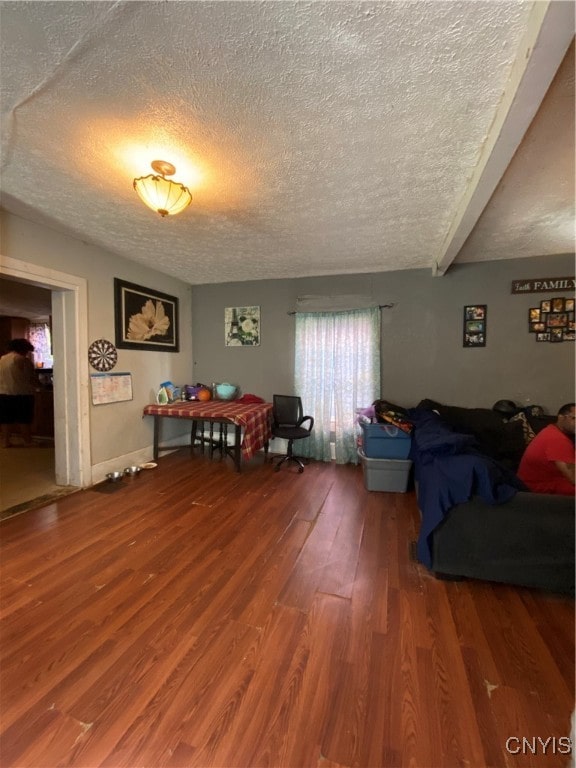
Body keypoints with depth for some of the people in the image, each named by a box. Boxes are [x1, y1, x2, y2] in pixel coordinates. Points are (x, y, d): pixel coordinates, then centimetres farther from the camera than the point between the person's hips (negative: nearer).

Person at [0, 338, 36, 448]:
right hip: (22, 394, -6)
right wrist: (35, 384, 9)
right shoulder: (23, 360, -11)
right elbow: (30, 378, -10)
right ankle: (28, 442, 6)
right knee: (24, 420, 1)